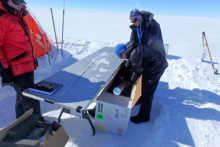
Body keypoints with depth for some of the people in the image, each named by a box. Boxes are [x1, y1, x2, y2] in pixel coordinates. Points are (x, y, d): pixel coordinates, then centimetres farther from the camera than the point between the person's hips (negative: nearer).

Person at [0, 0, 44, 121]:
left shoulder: (17, 16, 14)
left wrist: (33, 58, 22)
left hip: (26, 66, 9)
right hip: (17, 69, -9)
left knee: (23, 97, 21)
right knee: (30, 99, 0)